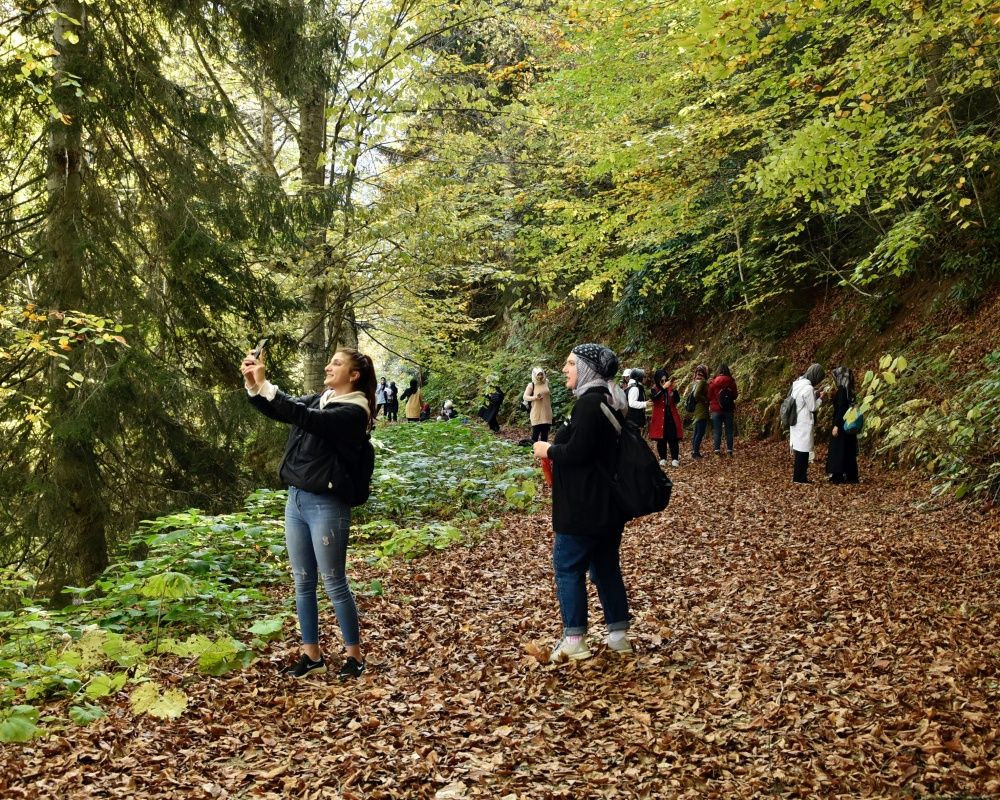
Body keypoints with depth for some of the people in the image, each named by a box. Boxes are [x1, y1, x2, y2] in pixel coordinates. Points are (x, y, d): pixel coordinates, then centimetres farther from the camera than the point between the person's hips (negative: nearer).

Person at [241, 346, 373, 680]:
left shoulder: (353, 412, -13)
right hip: (296, 499, 8)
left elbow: (303, 417, -26)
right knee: (303, 582, 12)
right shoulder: (318, 400, 12)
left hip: (327, 505, -8)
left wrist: (264, 384, -26)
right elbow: (278, 411, 8)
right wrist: (252, 385, -11)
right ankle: (311, 654, 22)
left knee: (334, 583, 1)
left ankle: (354, 654, 15)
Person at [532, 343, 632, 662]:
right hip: (609, 504, 10)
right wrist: (558, 451, 16)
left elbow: (576, 451, -24)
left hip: (584, 506, -10)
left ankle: (575, 640, 4)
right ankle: (619, 635, 21)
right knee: (606, 566, 16)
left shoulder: (589, 402, -19)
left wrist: (549, 450, -7)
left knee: (567, 566, 0)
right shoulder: (610, 401, 13)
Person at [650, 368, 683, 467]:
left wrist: (674, 390, -22)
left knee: (673, 439, -3)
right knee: (661, 439, 4)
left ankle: (675, 459, 0)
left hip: (671, 417, 1)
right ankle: (662, 459, 13)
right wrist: (664, 387, -32)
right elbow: (654, 398, -23)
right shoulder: (654, 389, -1)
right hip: (660, 418, -1)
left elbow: (677, 400, -4)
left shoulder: (670, 388, 6)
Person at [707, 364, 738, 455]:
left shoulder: (713, 382, -7)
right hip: (729, 410, 1)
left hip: (716, 410, -1)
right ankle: (729, 449, 8)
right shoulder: (731, 382, -4)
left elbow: (709, 396, -1)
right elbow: (735, 396, 4)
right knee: (729, 431, 8)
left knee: (717, 431, 3)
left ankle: (717, 449, -1)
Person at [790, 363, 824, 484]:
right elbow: (812, 407, -13)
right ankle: (799, 477, 7)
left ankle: (799, 476, 22)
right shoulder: (808, 388, -21)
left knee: (799, 449, 15)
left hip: (796, 422, 9)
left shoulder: (798, 384, 5)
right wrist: (820, 398, 1)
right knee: (803, 451, 1)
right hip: (804, 424, -9)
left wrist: (814, 394, 11)